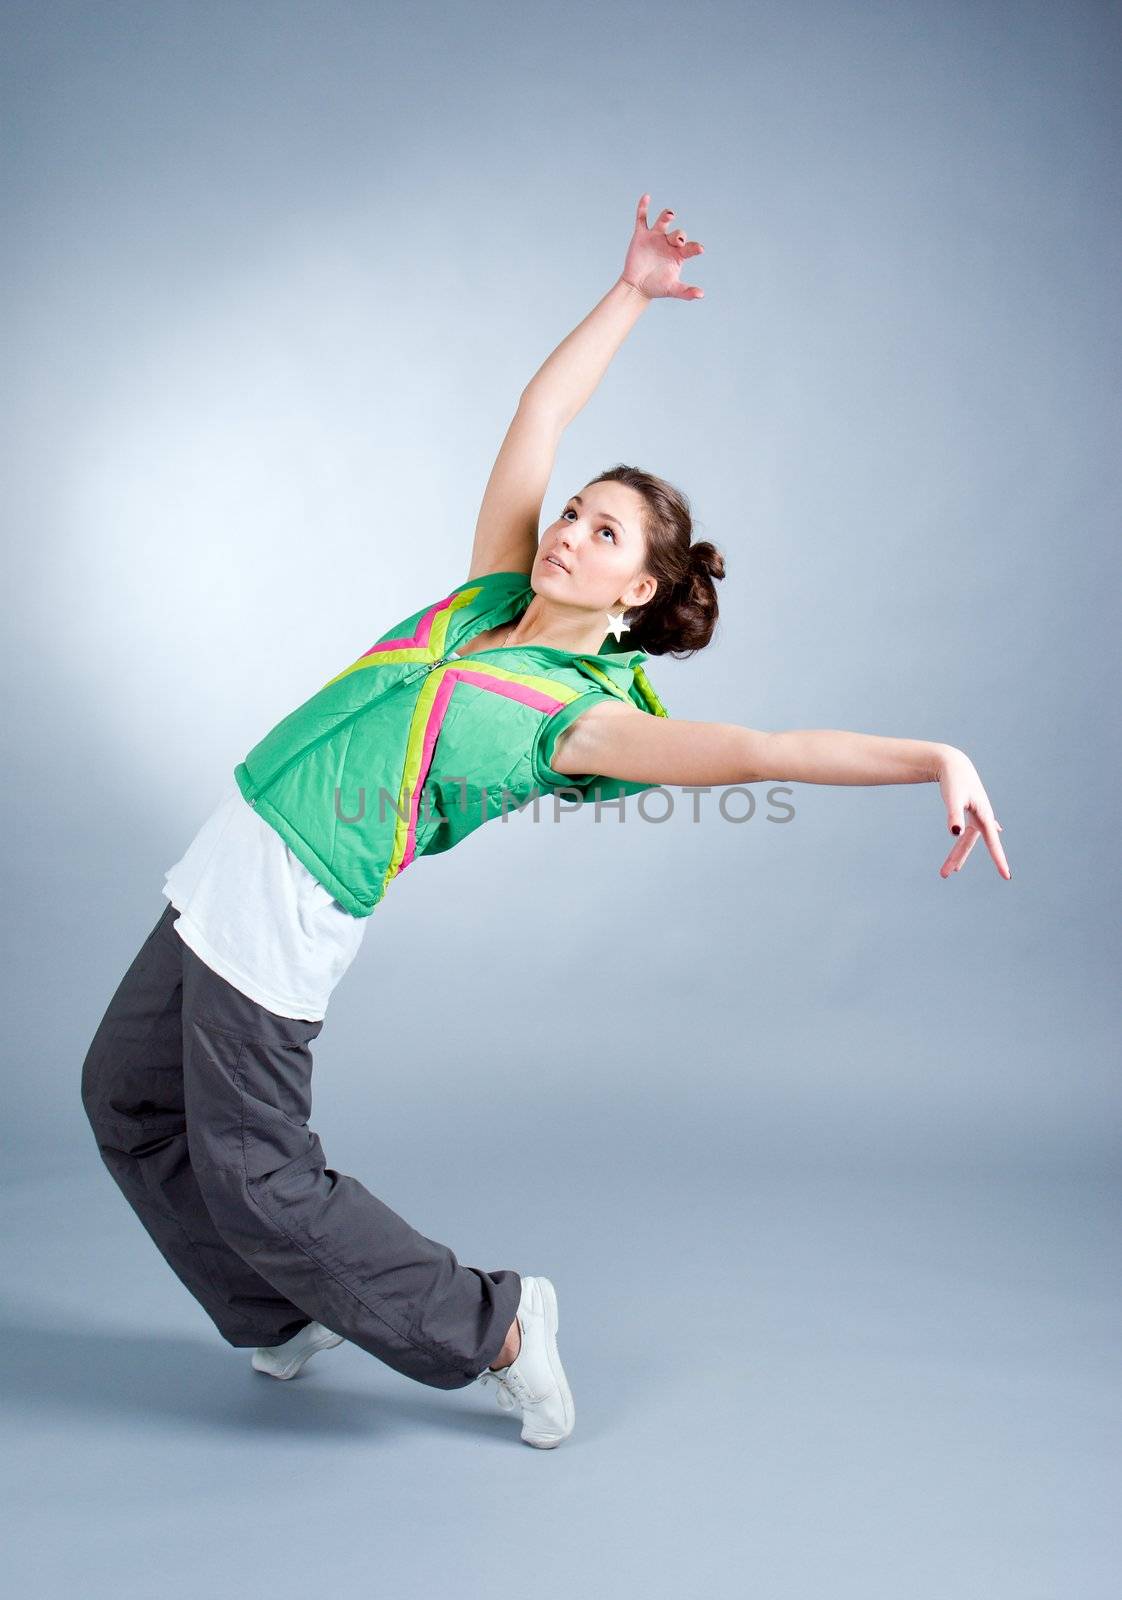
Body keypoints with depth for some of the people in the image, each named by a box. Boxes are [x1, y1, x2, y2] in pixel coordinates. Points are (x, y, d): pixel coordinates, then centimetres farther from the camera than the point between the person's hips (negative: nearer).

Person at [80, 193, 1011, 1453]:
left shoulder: (581, 711, -13)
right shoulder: (492, 594, 6)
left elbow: (760, 749, -24)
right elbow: (541, 413, 10)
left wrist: (936, 758, -35)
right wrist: (631, 293, 11)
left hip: (289, 914, -8)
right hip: (226, 863, 8)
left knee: (253, 1173, -2)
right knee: (127, 1098, 19)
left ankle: (491, 1324, 15)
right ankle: (291, 1319, 34)